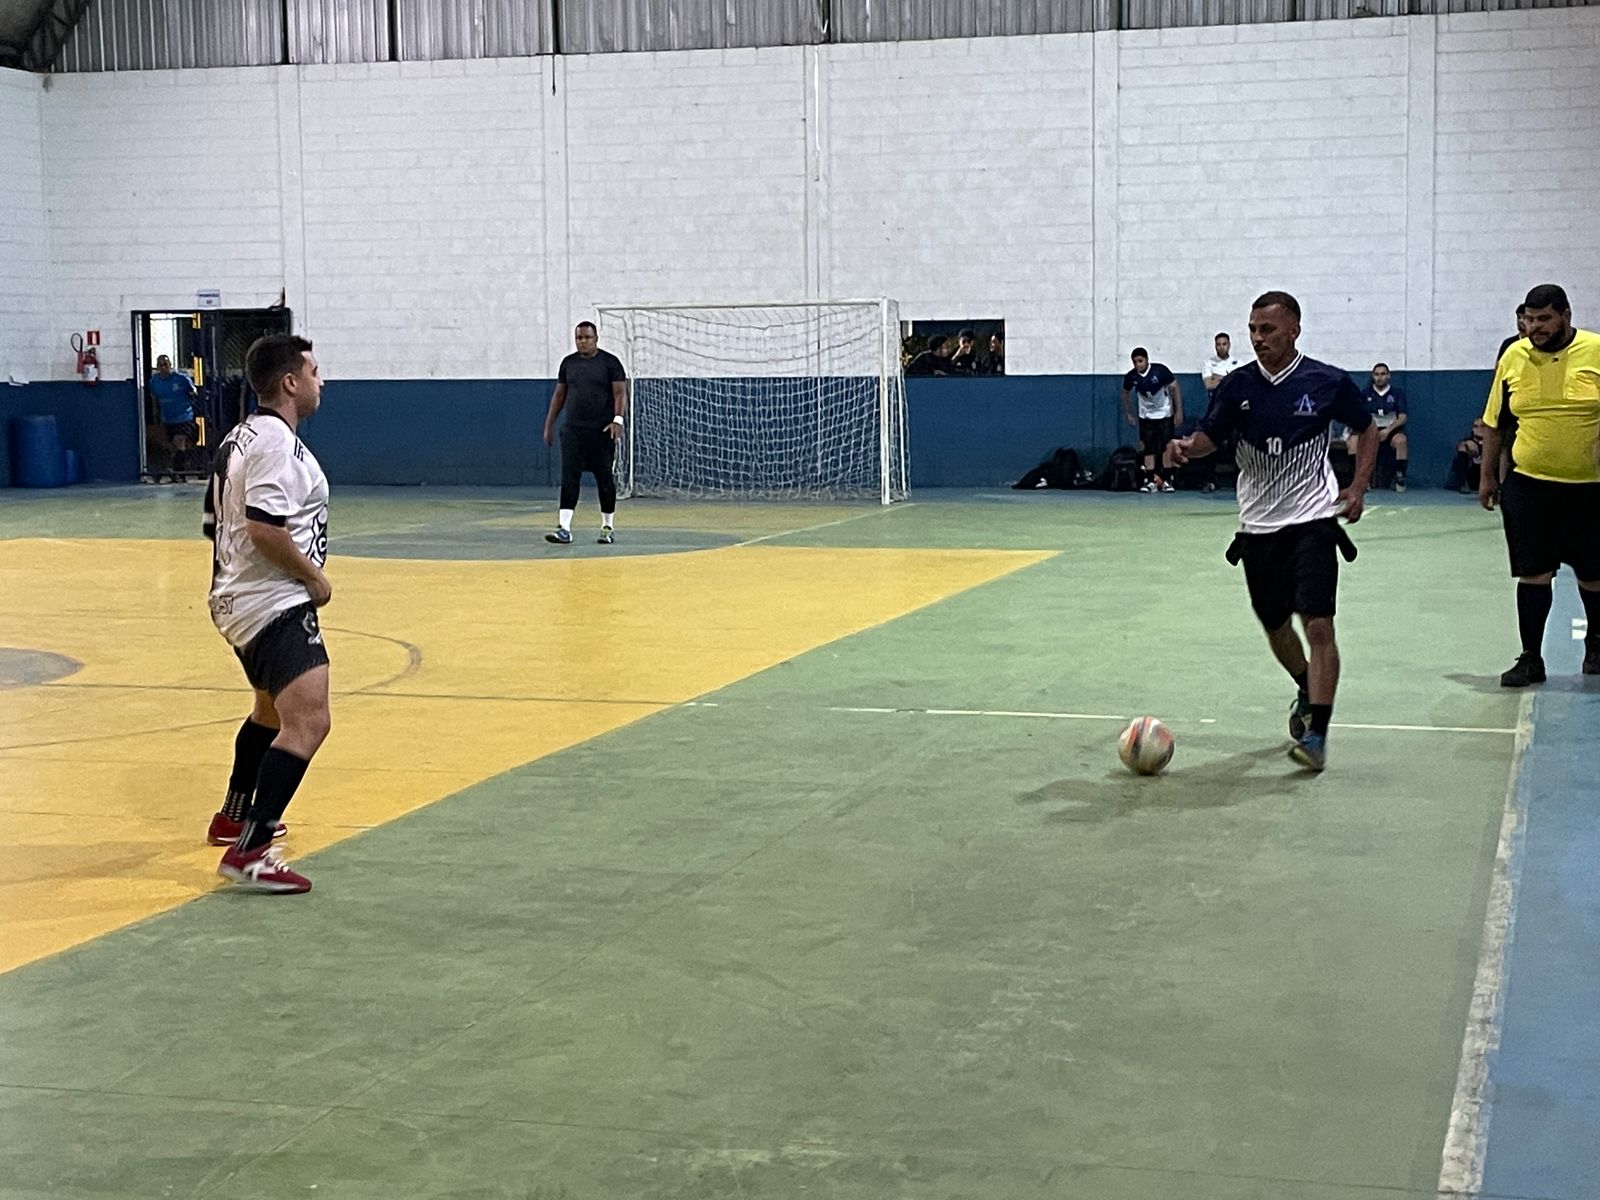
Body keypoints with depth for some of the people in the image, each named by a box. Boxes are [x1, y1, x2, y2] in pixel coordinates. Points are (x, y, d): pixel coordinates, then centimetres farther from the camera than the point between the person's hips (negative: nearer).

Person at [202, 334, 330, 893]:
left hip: (236, 599, 11)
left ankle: (234, 817, 46)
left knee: (272, 708, 31)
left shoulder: (238, 438, 15)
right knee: (307, 721, -21)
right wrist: (314, 578, -16)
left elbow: (216, 523, 21)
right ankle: (249, 852, -27)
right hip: (275, 603, -11)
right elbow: (265, 528, -28)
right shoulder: (277, 443, -17)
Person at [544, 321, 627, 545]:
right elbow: (559, 395, 16)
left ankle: (608, 528, 17)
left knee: (605, 479, 4)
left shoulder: (610, 362, -2)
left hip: (602, 432, -3)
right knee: (569, 478, -6)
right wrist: (549, 423, 14)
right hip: (573, 430, 3)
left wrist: (618, 419, -21)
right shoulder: (568, 362, 10)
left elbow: (620, 393, -7)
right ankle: (564, 529, -10)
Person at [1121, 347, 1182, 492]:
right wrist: (1128, 413, 9)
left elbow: (1174, 388, -13)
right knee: (1148, 449, -3)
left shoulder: (1160, 370, -21)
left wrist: (1179, 411, -14)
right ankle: (1150, 481, -1)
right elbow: (1125, 393, 8)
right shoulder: (1131, 377, -12)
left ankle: (1166, 480, 4)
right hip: (1146, 416, 2)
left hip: (1165, 414, -2)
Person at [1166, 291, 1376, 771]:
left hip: (1312, 520, -4)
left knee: (1318, 626, -16)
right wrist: (1185, 447, -23)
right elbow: (1208, 436, 0)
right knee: (1274, 625, 16)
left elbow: (1367, 430, 9)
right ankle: (1308, 691, 44)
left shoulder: (1327, 383, -5)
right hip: (1258, 526, 4)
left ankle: (1316, 734, -14)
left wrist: (1358, 488, -1)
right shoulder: (1238, 386, 1)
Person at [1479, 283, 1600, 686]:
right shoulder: (1513, 357, 1)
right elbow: (1494, 422, 11)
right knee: (1533, 573, 0)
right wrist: (1487, 475, 13)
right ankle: (1531, 658, 8)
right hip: (1529, 484, 1)